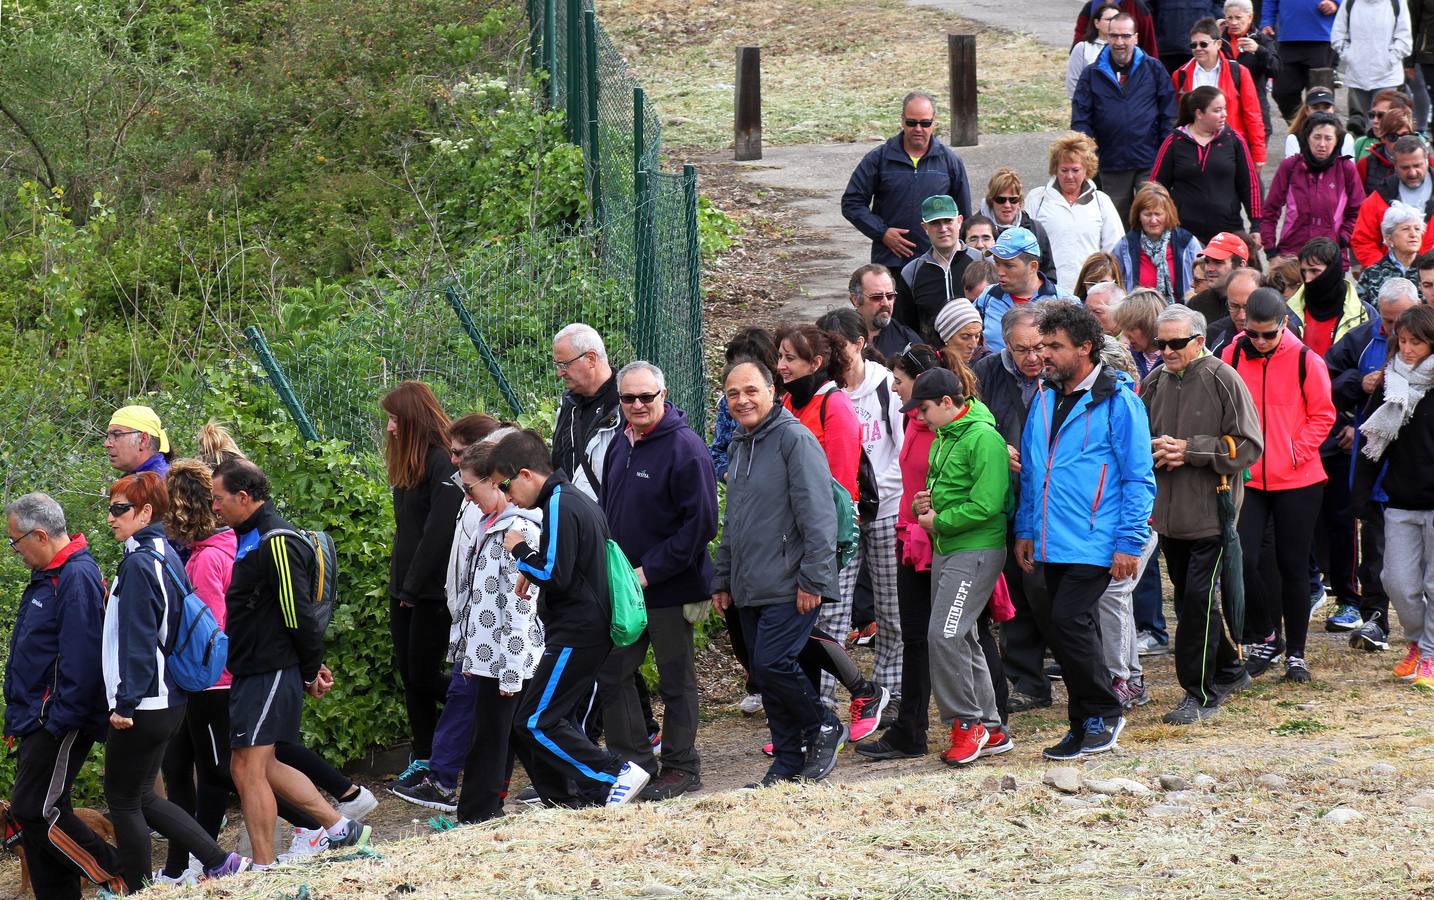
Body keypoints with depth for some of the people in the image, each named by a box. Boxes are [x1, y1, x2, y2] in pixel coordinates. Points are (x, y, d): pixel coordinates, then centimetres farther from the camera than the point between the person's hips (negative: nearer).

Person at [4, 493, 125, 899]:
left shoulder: (77, 579, -17)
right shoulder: (47, 578, 15)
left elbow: (81, 660, -24)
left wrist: (58, 723, -24)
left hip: (59, 724, -10)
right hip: (36, 721, 10)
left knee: (36, 811, -13)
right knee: (34, 817, 9)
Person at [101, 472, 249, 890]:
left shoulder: (138, 563, -17)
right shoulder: (166, 555, 12)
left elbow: (137, 640, -21)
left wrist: (125, 701, -19)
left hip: (143, 705, -10)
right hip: (169, 701, 10)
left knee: (123, 797, 3)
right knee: (141, 796, 17)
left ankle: (138, 890, 9)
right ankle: (220, 862, 13)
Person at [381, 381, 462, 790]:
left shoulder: (443, 464, -16)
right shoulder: (409, 464, 13)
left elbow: (439, 531, -21)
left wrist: (414, 587, -18)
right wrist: (400, 585, 10)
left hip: (433, 590, -9)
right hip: (406, 589, 9)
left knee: (424, 675, -5)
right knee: (411, 678, 9)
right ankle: (423, 761, 14)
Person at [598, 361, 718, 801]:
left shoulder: (685, 448, -15)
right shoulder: (620, 445, 9)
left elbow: (700, 523, -19)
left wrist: (651, 571, -18)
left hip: (670, 589, -8)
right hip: (623, 586, 8)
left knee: (676, 680, 4)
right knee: (610, 673, 8)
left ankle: (681, 767, 15)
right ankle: (634, 762, 18)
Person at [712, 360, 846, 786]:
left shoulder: (795, 439, -11)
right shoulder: (740, 445, 17)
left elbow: (817, 515, -16)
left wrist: (812, 579, -20)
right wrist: (722, 580, 21)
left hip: (789, 587, -9)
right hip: (750, 590, 9)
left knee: (773, 663, -16)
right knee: (763, 671, 7)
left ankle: (823, 727, 5)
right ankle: (789, 761, 14)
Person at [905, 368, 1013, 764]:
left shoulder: (983, 438, -16)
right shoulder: (943, 437, 14)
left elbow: (986, 505, -23)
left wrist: (938, 522, -13)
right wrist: (922, 505, 5)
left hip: (976, 551, -10)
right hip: (945, 551, 10)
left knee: (945, 635, -17)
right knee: (962, 638, 12)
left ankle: (967, 723, -7)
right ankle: (990, 729, 19)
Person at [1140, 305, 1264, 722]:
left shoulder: (1222, 379, -9)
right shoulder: (1154, 383, 7)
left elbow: (1248, 446, -11)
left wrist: (1190, 449, -16)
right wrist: (1155, 450, -7)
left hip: (1212, 511, -6)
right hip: (1168, 512, 6)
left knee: (1200, 598, -11)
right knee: (1189, 599, 16)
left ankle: (1201, 694, -5)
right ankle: (1228, 670, 34)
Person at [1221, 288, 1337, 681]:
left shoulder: (1306, 361, -6)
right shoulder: (1232, 357, 0)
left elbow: (1322, 415, 0)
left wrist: (1296, 453, -10)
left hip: (1296, 480, -2)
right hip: (1247, 479, 2)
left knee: (1293, 566, 5)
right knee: (1242, 560, -9)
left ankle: (1295, 652, 16)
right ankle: (1264, 638, 12)